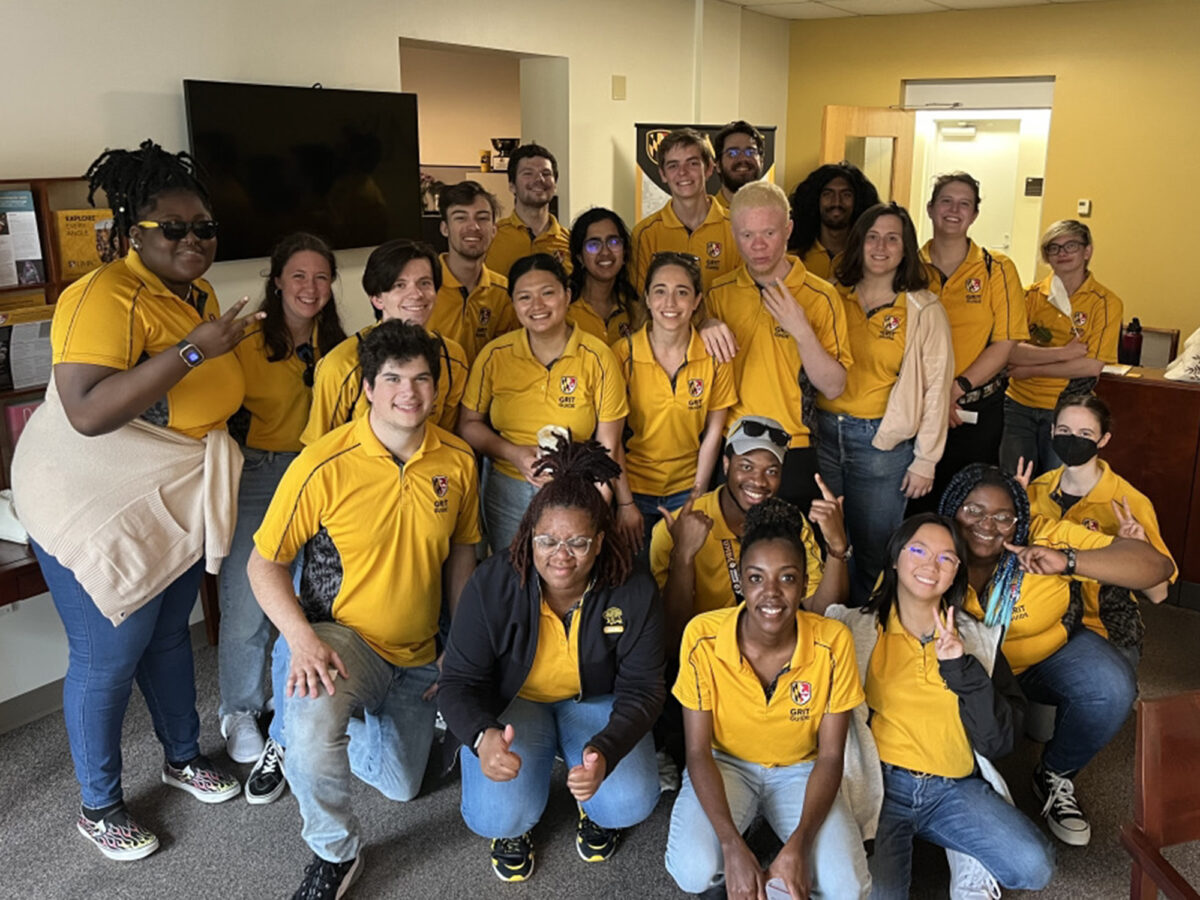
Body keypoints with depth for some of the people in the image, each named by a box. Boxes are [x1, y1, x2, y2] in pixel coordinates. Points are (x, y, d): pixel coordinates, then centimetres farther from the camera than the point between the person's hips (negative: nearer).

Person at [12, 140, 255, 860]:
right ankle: (99, 806, 27)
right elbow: (87, 412, -36)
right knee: (107, 658, 6)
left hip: (177, 502, 8)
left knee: (169, 634, 23)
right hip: (100, 507, -8)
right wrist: (193, 349, -37)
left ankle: (185, 757, 43)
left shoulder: (200, 294, 4)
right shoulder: (106, 297, -24)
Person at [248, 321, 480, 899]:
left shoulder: (457, 461, -7)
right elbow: (264, 563, -13)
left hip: (418, 655, 5)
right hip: (339, 636, -5)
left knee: (400, 786, 16)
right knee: (314, 718, -38)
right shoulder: (324, 464, -21)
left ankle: (318, 740, 46)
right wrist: (302, 640, -27)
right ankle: (335, 850, -9)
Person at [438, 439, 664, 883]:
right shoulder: (492, 584, -24)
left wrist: (605, 750, -37)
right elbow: (460, 682, -19)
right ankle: (513, 826, 16)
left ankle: (593, 810, 17)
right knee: (498, 815, -25)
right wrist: (483, 736, -43)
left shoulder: (633, 592, -21)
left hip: (595, 701, 1)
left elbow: (641, 688, -16)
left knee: (630, 802, -23)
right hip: (513, 702, -1)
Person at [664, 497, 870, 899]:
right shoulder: (703, 637, -23)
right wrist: (733, 846, -27)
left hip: (800, 769, 1)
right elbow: (698, 750, -16)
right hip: (725, 764, 0)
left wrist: (797, 845, -25)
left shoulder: (833, 643, -21)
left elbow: (830, 756, -13)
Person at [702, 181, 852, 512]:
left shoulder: (820, 297, -6)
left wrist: (801, 330, -22)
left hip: (792, 451, -2)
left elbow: (834, 388, -9)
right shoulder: (719, 292, 2)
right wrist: (706, 329, -9)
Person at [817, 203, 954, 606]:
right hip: (823, 432, 2)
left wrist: (926, 460, -3)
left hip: (884, 441, -2)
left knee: (873, 553, 6)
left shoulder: (925, 310, 0)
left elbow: (937, 387, 0)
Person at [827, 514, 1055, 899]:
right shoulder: (858, 629, 4)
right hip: (881, 783, -2)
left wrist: (962, 670, -8)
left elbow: (1002, 741, 2)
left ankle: (969, 858, 9)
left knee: (1035, 866, -21)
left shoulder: (979, 639, 12)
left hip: (955, 788, 2)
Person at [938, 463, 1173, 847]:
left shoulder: (1046, 537, -24)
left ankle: (1056, 777, 2)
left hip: (1054, 651, 1)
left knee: (1112, 689, -28)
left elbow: (1157, 566, -30)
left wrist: (1068, 562, -44)